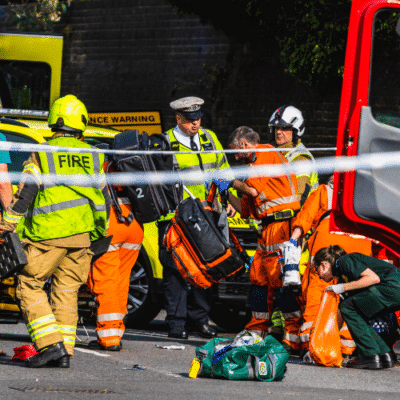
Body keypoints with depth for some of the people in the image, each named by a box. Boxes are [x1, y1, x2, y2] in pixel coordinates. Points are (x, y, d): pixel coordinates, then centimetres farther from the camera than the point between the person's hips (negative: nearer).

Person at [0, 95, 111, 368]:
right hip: (82, 234, 5)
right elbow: (103, 199, 16)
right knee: (66, 290, 11)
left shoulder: (41, 155, -4)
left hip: (48, 233, -5)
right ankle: (65, 351, 6)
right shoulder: (93, 157, 10)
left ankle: (51, 344, -11)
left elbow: (24, 195, -8)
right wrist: (101, 233, 27)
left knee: (30, 286, 2)